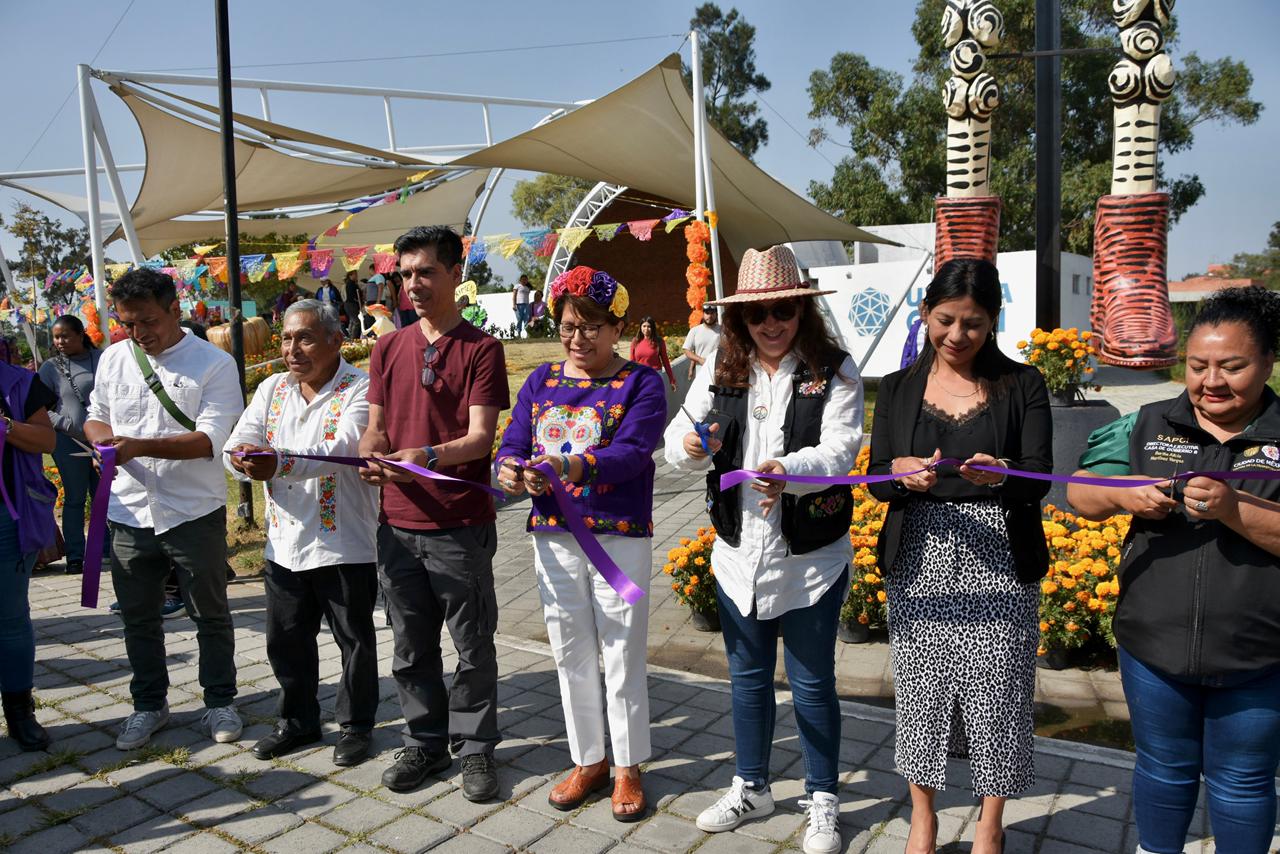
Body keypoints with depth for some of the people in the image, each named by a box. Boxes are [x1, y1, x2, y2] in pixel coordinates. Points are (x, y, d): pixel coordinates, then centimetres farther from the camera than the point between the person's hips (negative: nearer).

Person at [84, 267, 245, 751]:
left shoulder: (214, 364, -10)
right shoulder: (113, 359, 6)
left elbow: (210, 439, -17)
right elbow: (95, 417, 18)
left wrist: (141, 446, -27)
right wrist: (104, 438, -6)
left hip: (194, 512, -4)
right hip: (129, 511, 4)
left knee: (211, 615, 9)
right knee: (138, 617, 16)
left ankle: (219, 702, 27)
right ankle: (149, 705, 34)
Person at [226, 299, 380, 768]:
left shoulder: (360, 389, -11)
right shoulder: (272, 389, 10)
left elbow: (342, 448, -27)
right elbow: (241, 439, 0)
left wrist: (280, 462, -42)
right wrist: (243, 455, -25)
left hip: (344, 545, -6)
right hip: (284, 541, 6)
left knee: (355, 640, 8)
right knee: (285, 640, 17)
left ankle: (356, 724, 27)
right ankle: (298, 720, 37)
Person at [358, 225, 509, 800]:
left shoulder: (480, 349, -4)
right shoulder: (387, 349, 10)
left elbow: (480, 437, -12)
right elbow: (376, 427, 10)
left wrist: (428, 456, -30)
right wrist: (372, 457, -12)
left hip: (462, 526, -4)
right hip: (398, 524, 4)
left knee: (473, 646, 7)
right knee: (411, 646, 15)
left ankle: (475, 747, 24)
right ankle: (425, 742, 32)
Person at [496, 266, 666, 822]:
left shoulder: (641, 384, -6)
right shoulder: (541, 381, 8)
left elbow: (631, 452, -21)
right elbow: (512, 443, 2)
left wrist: (568, 468, -37)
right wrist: (510, 470, -22)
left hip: (620, 539, -4)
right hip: (553, 538, 5)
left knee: (622, 658, 6)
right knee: (571, 656, 15)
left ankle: (627, 768, 26)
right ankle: (588, 761, 33)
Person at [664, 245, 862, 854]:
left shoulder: (834, 371, -8)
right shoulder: (721, 368, 2)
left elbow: (840, 449, -20)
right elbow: (681, 438, 1)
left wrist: (787, 472, -40)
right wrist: (690, 447, -24)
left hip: (811, 558, -4)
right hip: (738, 553, 4)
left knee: (812, 683, 11)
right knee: (748, 677, 19)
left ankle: (822, 800, 32)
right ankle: (751, 788, 39)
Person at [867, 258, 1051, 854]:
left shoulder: (1022, 385, 2)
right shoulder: (897, 388, 7)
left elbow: (1038, 479, -5)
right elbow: (876, 478, 3)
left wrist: (1000, 474, -27)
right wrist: (902, 472, -20)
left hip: (999, 564, -1)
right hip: (919, 563, 2)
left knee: (997, 691, 4)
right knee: (920, 689, 8)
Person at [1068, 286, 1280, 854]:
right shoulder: (1149, 425, 2)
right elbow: (1080, 494, 2)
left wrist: (1234, 509, -26)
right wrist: (1123, 495, -17)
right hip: (1155, 642, 2)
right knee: (1162, 766, 20)